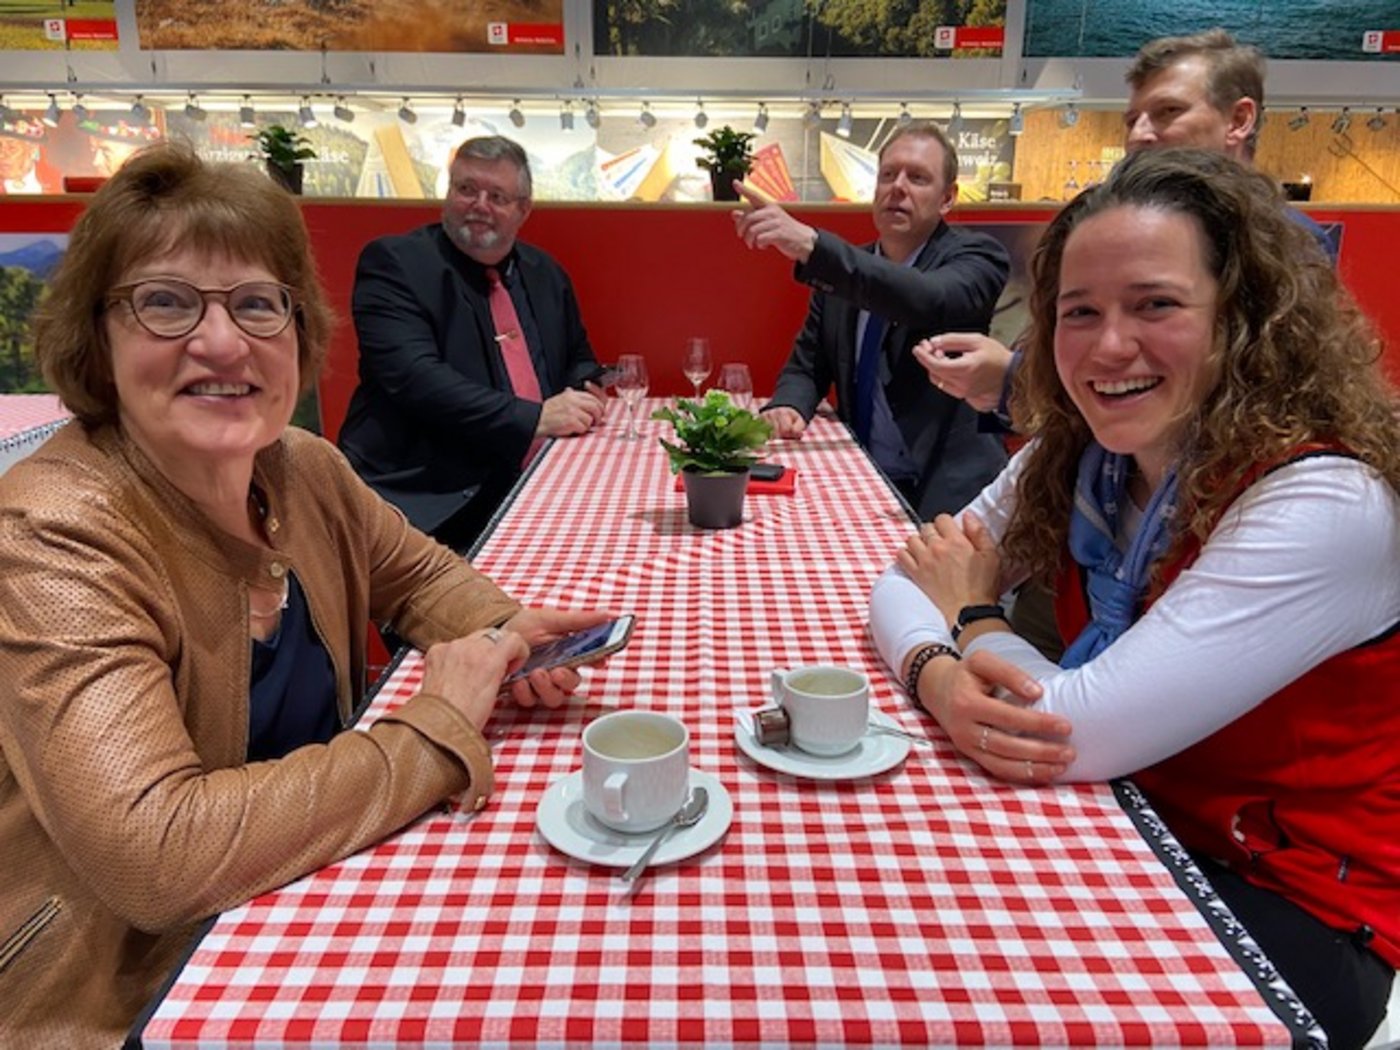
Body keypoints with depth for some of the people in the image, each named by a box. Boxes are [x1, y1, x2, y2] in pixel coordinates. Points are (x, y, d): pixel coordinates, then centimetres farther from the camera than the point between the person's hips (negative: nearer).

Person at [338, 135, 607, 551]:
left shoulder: (545, 275, 15)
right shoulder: (392, 262, -2)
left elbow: (580, 361, 27)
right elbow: (416, 379, -15)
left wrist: (585, 394, 2)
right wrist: (536, 418, -20)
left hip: (534, 493, 7)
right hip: (423, 502, -7)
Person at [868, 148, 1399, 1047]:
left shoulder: (1327, 505, -26)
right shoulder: (1075, 458, -5)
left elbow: (1077, 732, -31)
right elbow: (902, 585, -3)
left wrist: (973, 613, -11)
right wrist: (942, 677, -26)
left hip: (1294, 907, -5)